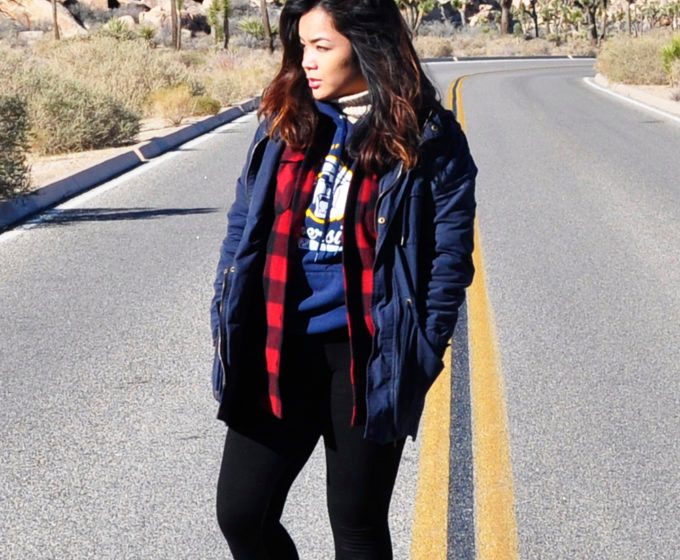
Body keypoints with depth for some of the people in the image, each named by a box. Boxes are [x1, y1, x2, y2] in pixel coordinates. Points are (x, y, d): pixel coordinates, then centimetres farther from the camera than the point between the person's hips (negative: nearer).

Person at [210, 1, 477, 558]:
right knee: (240, 513, 4)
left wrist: (421, 354, -9)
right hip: (277, 351, 4)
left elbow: (450, 255, -5)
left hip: (367, 358, -4)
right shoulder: (284, 121, 5)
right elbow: (243, 226, 10)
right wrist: (226, 322, 5)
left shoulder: (427, 137, -7)